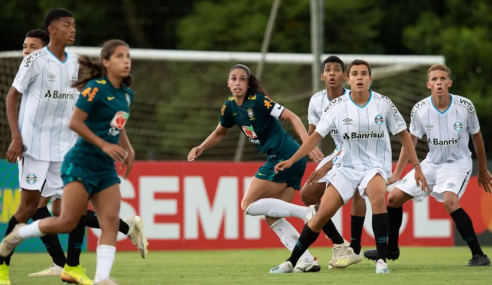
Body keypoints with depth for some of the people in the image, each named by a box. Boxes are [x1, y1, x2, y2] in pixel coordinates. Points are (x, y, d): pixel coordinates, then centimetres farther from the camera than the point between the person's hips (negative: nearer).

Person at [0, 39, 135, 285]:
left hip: (106, 169, 7)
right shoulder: (96, 88, -12)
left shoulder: (126, 94, 12)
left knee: (111, 222, -9)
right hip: (82, 163, -7)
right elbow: (75, 122, -16)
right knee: (67, 222, -10)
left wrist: (128, 149, 11)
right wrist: (104, 144, -20)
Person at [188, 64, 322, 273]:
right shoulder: (230, 107, 12)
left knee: (249, 205, -8)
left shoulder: (259, 101, -11)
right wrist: (201, 148, 16)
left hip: (284, 158, -8)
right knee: (272, 217, 5)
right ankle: (307, 260, -2)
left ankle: (306, 211, -17)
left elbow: (292, 117, -15)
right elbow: (220, 133, 30)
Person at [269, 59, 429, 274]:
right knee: (322, 214, -6)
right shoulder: (337, 106, -4)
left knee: (377, 197, -34)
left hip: (376, 165, -2)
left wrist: (417, 166, 3)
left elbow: (403, 134, 5)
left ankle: (381, 261, -28)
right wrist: (291, 161, -4)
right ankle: (291, 262, 10)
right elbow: (316, 136, 2)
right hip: (346, 166, 2)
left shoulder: (383, 103, -5)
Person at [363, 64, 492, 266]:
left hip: (458, 163, -5)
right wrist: (396, 174, 5)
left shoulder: (465, 106, -16)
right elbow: (410, 142, 5)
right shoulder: (420, 110, -11)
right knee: (394, 198, 2)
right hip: (432, 163, 5)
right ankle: (391, 249, 24)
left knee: (450, 201, -32)